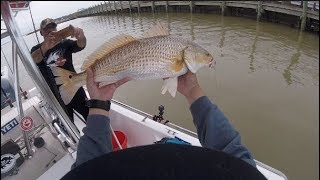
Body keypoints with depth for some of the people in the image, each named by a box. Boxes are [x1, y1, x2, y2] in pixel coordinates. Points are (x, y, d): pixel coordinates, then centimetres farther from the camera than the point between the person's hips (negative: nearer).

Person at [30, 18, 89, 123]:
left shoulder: (65, 43, 2)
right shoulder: (37, 49, 0)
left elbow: (80, 45, -19)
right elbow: (33, 60, -24)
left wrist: (81, 37, -44)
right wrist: (45, 47, -46)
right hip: (56, 96, 0)